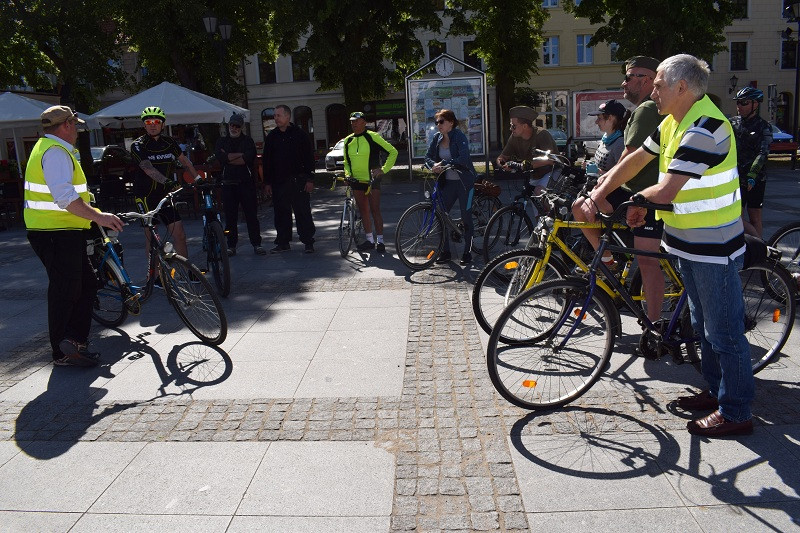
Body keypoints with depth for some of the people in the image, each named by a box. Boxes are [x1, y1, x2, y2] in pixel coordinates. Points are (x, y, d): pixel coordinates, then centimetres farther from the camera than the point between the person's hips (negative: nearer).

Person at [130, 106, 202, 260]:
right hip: (146, 195, -3)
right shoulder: (138, 145, -8)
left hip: (165, 194, 3)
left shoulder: (169, 142, 6)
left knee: (179, 234, -3)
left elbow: (184, 161, 19)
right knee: (152, 236, -1)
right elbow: (147, 168, -24)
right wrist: (167, 181, -40)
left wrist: (198, 179, 11)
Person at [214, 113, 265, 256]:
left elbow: (248, 158, -11)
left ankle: (256, 244, 4)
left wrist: (229, 158, -6)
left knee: (251, 214, -1)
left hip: (246, 183, -1)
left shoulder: (248, 141, 9)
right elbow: (221, 157, -7)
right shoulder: (221, 141, 14)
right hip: (228, 184, 2)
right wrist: (241, 154, -6)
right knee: (230, 216, 3)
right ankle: (231, 246, 10)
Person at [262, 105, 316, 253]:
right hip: (278, 182, 3)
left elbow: (309, 158, -1)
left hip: (298, 181, -3)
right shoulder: (271, 137, 10)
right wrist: (267, 182, 7)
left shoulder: (300, 134, 1)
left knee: (303, 212, -1)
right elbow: (266, 161, 12)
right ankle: (283, 242, 16)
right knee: (281, 213, 6)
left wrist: (310, 179, -7)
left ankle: (308, 242, 6)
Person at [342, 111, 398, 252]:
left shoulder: (373, 137, -7)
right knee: (363, 211, 10)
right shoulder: (348, 141, 11)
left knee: (375, 210, -7)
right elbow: (346, 161, 23)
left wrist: (384, 169, -9)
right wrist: (348, 173, 5)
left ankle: (380, 240, 0)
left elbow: (393, 152, -5)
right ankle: (369, 240, 19)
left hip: (372, 180, -6)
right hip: (356, 181, 6)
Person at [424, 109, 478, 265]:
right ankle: (445, 251, 13)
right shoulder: (437, 137, 5)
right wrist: (434, 165, -17)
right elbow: (428, 156, 5)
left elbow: (463, 158, -27)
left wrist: (443, 163, -33)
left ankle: (467, 252, 12)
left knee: (466, 217, 0)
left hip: (464, 181, -6)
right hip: (447, 182, 6)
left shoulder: (459, 137, -13)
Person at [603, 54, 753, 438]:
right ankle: (717, 392, 36)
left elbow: (664, 192, -28)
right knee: (704, 326, 20)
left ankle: (735, 413, 16)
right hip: (689, 244, 10)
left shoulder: (704, 128, -24)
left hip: (715, 249, -10)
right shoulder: (674, 123, 8)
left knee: (724, 332, 2)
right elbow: (633, 161, 14)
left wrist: (637, 202, -8)